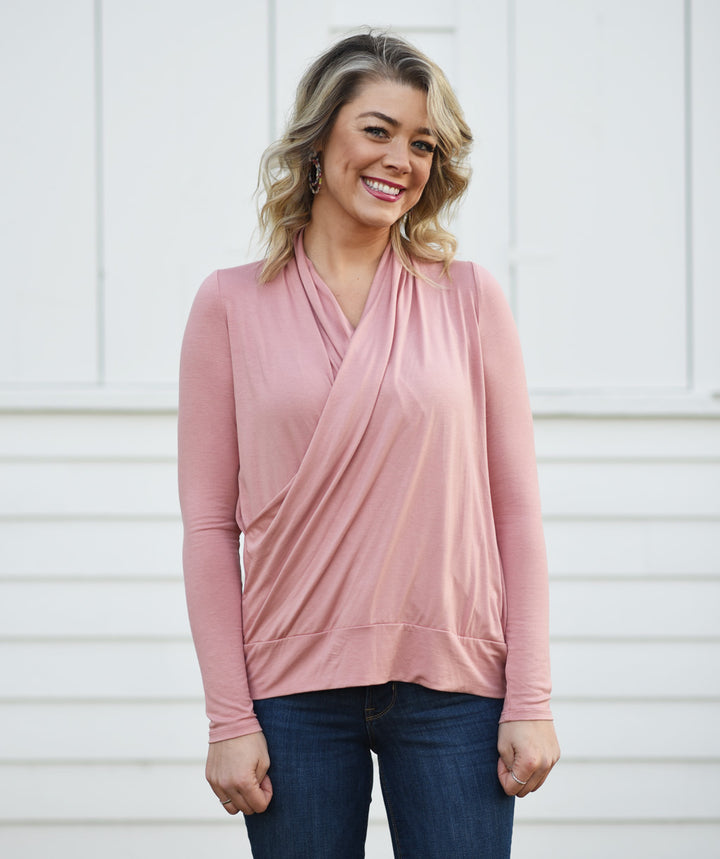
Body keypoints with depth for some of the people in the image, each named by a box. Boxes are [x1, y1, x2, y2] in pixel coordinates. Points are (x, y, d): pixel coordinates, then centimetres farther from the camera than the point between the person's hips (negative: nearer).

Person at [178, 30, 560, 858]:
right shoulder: (233, 305, 4)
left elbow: (516, 508, 5)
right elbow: (209, 525, 2)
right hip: (294, 691, 0)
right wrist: (229, 719, -4)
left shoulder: (469, 298, 6)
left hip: (451, 689, 0)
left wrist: (530, 699, -1)